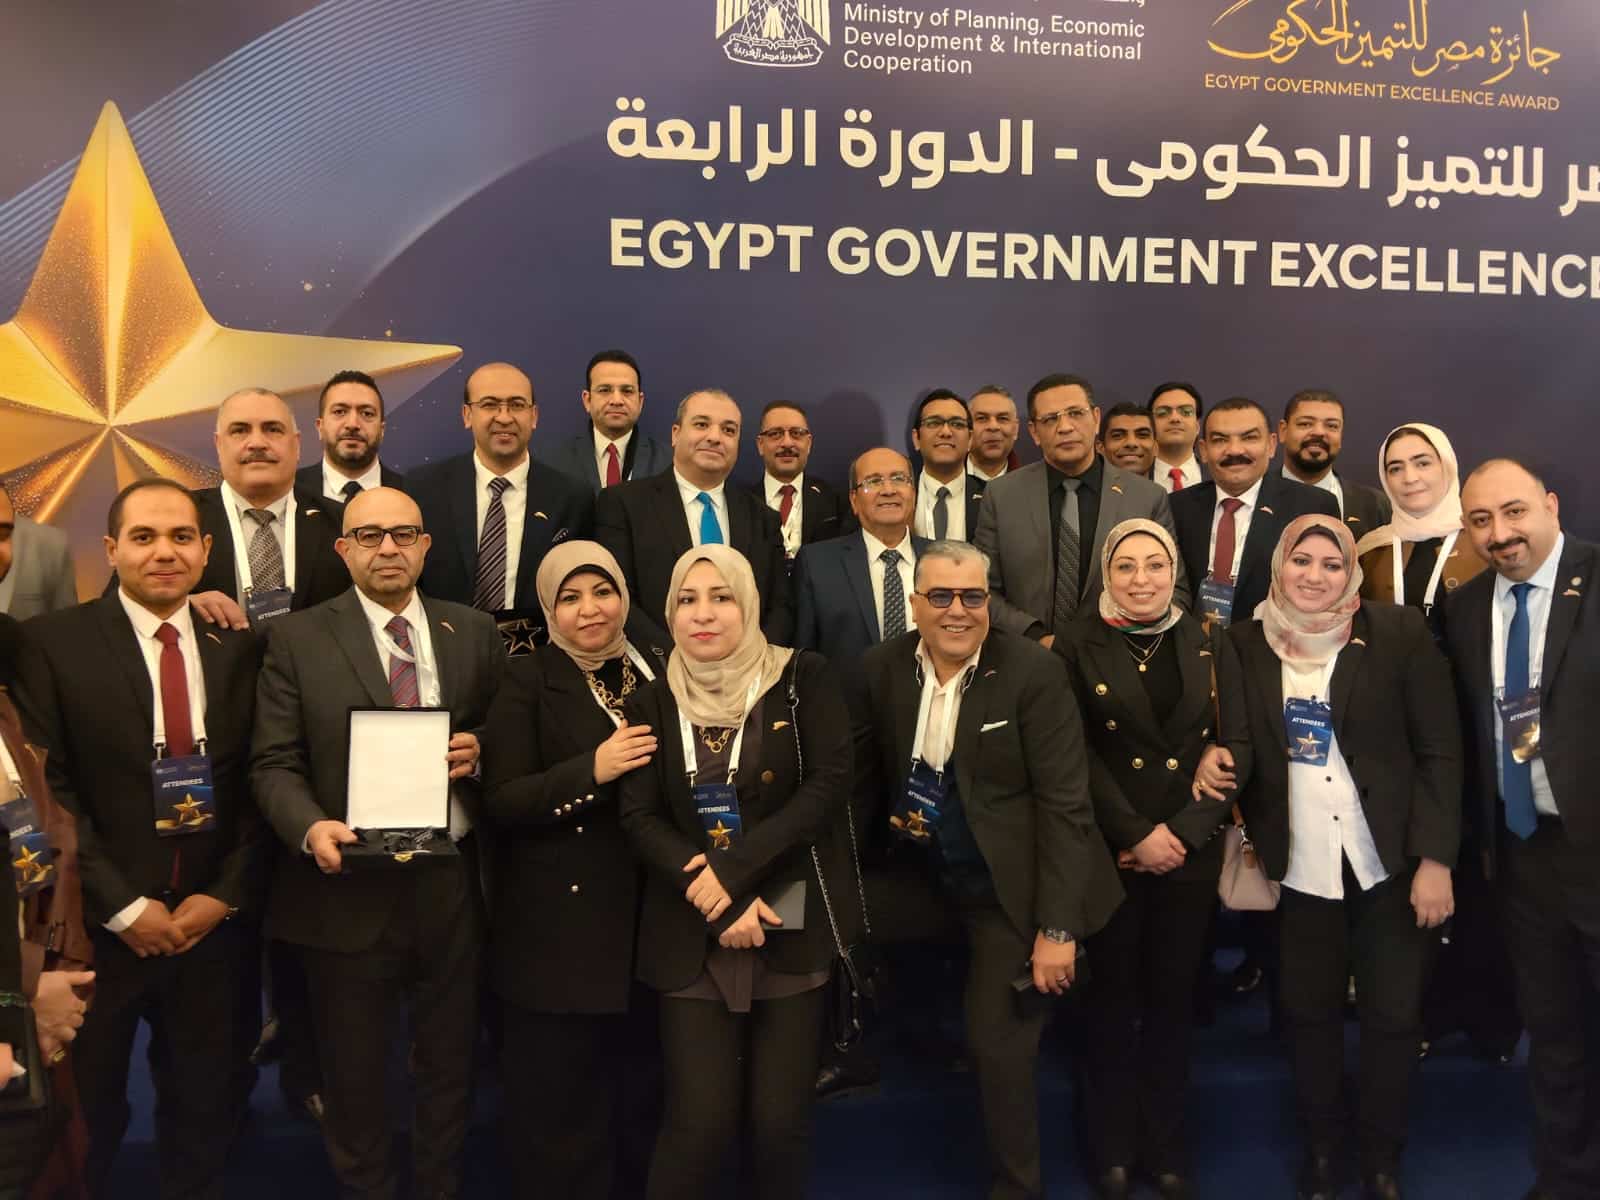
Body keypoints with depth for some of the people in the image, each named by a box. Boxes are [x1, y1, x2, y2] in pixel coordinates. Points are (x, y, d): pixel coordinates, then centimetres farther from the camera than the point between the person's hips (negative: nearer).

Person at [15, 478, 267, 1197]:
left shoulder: (238, 646, 3)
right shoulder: (54, 641, -6)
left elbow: (260, 785, 2)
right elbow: (46, 791, -10)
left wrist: (226, 895, -6)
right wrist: (123, 906, -13)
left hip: (215, 921, 3)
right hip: (97, 924, -2)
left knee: (205, 1109, 16)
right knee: (87, 1107, 16)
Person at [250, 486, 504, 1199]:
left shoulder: (473, 632, 5)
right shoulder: (296, 639, -2)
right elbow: (275, 763, -5)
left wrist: (478, 751, -10)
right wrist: (311, 827, -23)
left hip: (452, 882, 2)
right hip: (349, 885, -2)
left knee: (449, 1064, 18)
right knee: (354, 1073, 15)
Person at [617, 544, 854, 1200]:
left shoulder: (804, 678, -2)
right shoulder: (651, 705, 5)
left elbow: (829, 785, -10)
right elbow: (639, 817, -1)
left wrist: (733, 867, -17)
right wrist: (716, 899, -14)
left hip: (792, 926, -1)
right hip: (692, 937, 1)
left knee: (780, 1119, 4)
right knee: (699, 1121, -2)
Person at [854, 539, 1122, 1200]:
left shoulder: (1034, 673, -16)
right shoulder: (881, 667, -4)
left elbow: (1065, 805, -16)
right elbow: (864, 775, 6)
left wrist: (1058, 926, -18)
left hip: (1009, 885, -4)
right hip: (920, 872, 5)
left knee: (998, 1044, 1)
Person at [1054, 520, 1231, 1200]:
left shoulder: (1206, 645, 6)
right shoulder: (1078, 646, -1)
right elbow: (1077, 756, -6)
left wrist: (1180, 832, -10)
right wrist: (1137, 835, -13)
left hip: (1191, 851, 2)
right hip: (1107, 852, -2)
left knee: (1171, 997, 12)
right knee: (1113, 997, 9)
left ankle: (1166, 1145, 27)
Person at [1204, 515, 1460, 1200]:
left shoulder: (1399, 634, -7)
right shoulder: (1244, 646, 0)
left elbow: (1440, 751, -6)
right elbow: (1244, 745, -2)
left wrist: (1436, 859, -10)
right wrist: (1221, 761, -26)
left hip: (1389, 861, -1)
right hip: (1299, 865, 2)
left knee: (1392, 1014, 9)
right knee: (1309, 1012, 13)